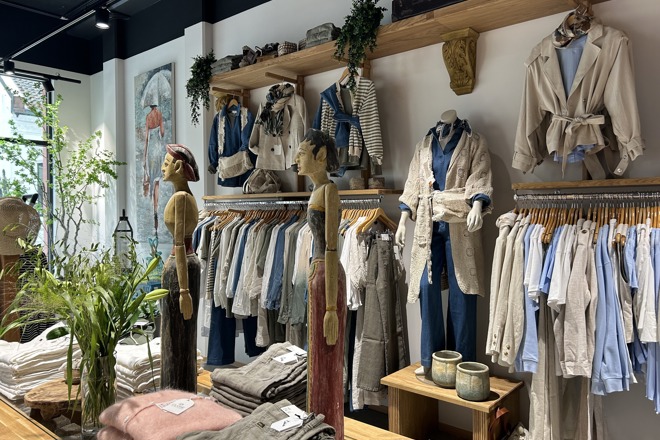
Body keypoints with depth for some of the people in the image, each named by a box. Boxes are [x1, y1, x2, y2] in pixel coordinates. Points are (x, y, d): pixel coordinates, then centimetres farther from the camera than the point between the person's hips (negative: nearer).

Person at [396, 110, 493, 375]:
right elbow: (413, 184, 15)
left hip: (458, 222, -3)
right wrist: (402, 222, 9)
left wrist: (477, 207, -25)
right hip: (428, 222, 3)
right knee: (426, 286, -1)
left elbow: (480, 179, -6)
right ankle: (430, 357, 11)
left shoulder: (474, 142, 7)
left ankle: (462, 362, 11)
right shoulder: (425, 145, 17)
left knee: (461, 289, -1)